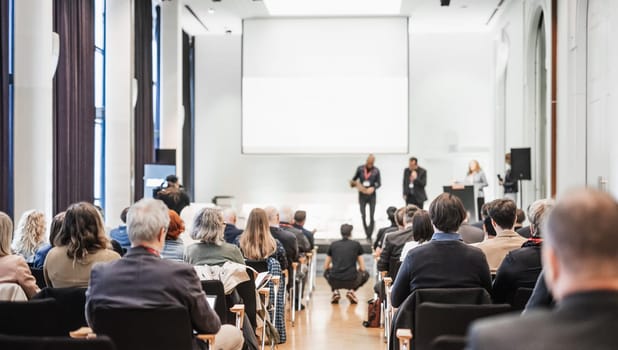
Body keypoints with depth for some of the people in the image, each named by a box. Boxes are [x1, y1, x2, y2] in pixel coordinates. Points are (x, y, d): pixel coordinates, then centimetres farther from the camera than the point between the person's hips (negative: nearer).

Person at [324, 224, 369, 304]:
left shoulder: (333, 244, 12)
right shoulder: (356, 245, 8)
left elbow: (326, 267, 18)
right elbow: (362, 268, 11)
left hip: (334, 282, 1)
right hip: (351, 281, -1)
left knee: (326, 272, 37)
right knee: (365, 274, 31)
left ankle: (335, 291, 9)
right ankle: (351, 290, 6)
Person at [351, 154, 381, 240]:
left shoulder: (376, 171, -4)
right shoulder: (360, 168, -2)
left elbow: (379, 183, 0)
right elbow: (354, 178, 10)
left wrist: (373, 188, -18)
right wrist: (352, 183, -11)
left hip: (371, 195, -1)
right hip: (362, 195, 1)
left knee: (371, 217, -5)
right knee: (363, 216, 2)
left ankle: (370, 236, 2)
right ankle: (367, 234, 14)